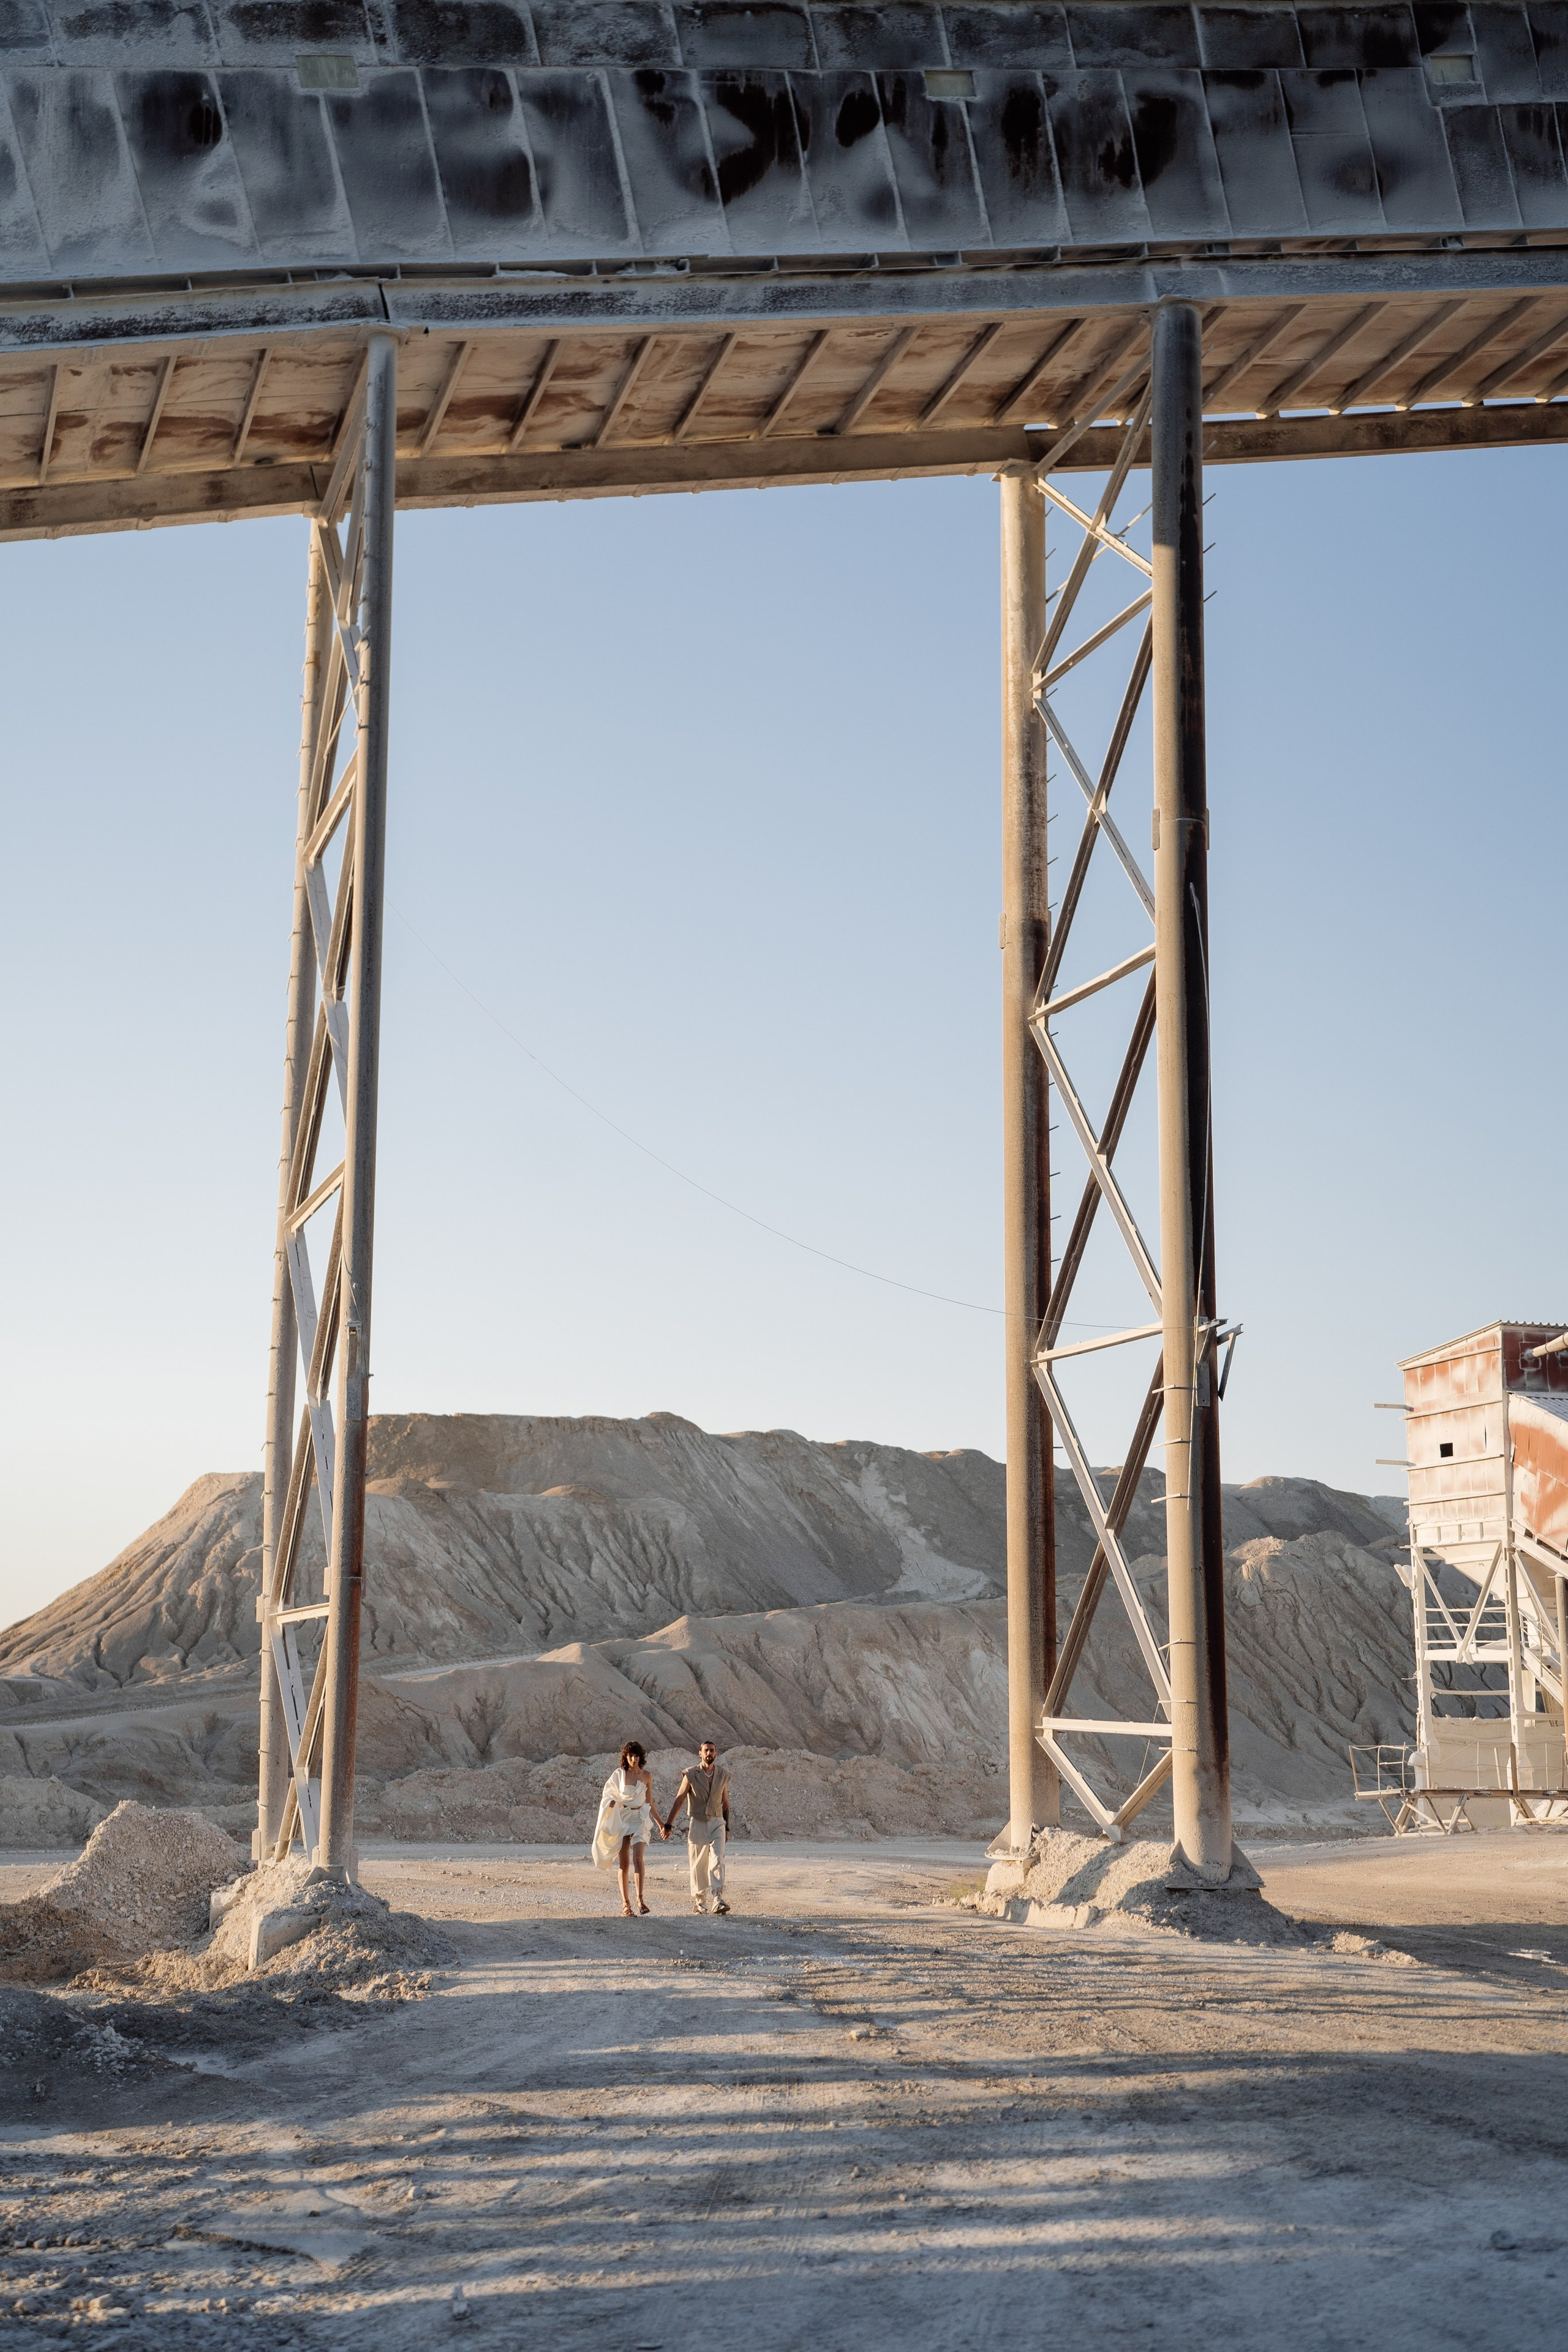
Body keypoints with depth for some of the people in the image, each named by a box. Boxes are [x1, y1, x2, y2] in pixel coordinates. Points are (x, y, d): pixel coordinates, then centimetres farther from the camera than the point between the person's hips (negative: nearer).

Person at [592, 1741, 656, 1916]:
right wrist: (612, 1803, -15)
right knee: (624, 1863, -1)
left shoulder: (647, 1775, 6)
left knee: (638, 1858, -18)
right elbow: (607, 1795, 9)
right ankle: (625, 1903, 3)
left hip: (640, 1819, 0)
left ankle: (640, 1899, -19)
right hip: (622, 1819, 0)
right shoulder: (619, 1775, 2)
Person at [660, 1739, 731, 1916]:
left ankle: (718, 1901, -19)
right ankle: (699, 1901, 15)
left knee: (718, 1862, -13)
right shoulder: (691, 1774, -2)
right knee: (698, 1866, 3)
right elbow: (679, 1800, -2)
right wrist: (668, 1825, -5)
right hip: (697, 1824, -1)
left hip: (717, 1823, 1)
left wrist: (727, 1829, 17)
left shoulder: (723, 1776, 6)